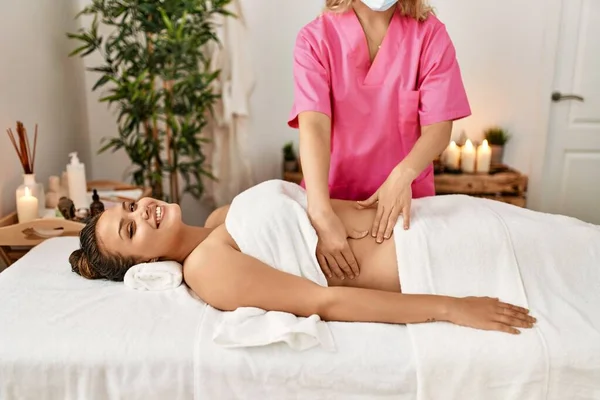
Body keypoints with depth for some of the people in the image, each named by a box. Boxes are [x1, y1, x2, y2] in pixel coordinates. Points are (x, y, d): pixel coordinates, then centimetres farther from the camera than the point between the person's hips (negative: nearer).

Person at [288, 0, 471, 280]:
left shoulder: (430, 34, -7)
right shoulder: (315, 39, -11)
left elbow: (438, 128, -13)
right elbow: (313, 126, -23)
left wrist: (402, 175, -32)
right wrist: (321, 212, -36)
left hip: (407, 198, 1)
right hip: (332, 197, 0)